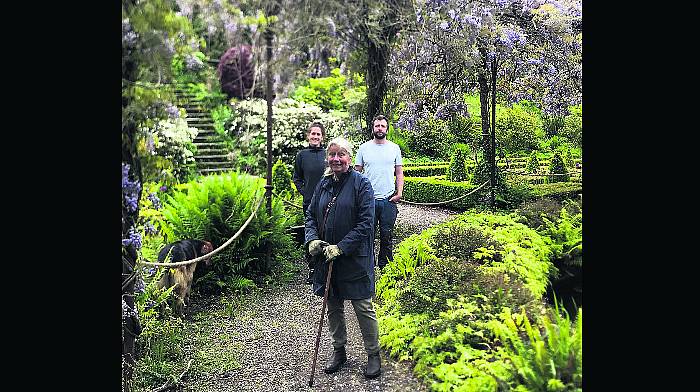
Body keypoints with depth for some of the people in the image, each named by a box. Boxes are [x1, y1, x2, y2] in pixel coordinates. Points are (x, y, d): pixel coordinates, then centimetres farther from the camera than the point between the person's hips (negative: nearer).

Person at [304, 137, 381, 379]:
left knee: (363, 307, 4)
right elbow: (311, 216, 11)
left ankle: (373, 354, 22)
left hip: (355, 258, -5)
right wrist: (312, 240, -8)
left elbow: (365, 224, -15)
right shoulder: (323, 184, 7)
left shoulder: (361, 184, -10)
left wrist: (340, 248, -20)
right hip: (327, 258, 6)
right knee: (333, 306, 17)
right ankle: (339, 350, 35)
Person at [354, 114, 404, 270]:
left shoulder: (394, 148, 7)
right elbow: (357, 172, 7)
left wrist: (399, 193, -3)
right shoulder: (364, 148, 4)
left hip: (389, 200, 1)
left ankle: (385, 266, 20)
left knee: (387, 235, 7)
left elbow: (399, 172, 9)